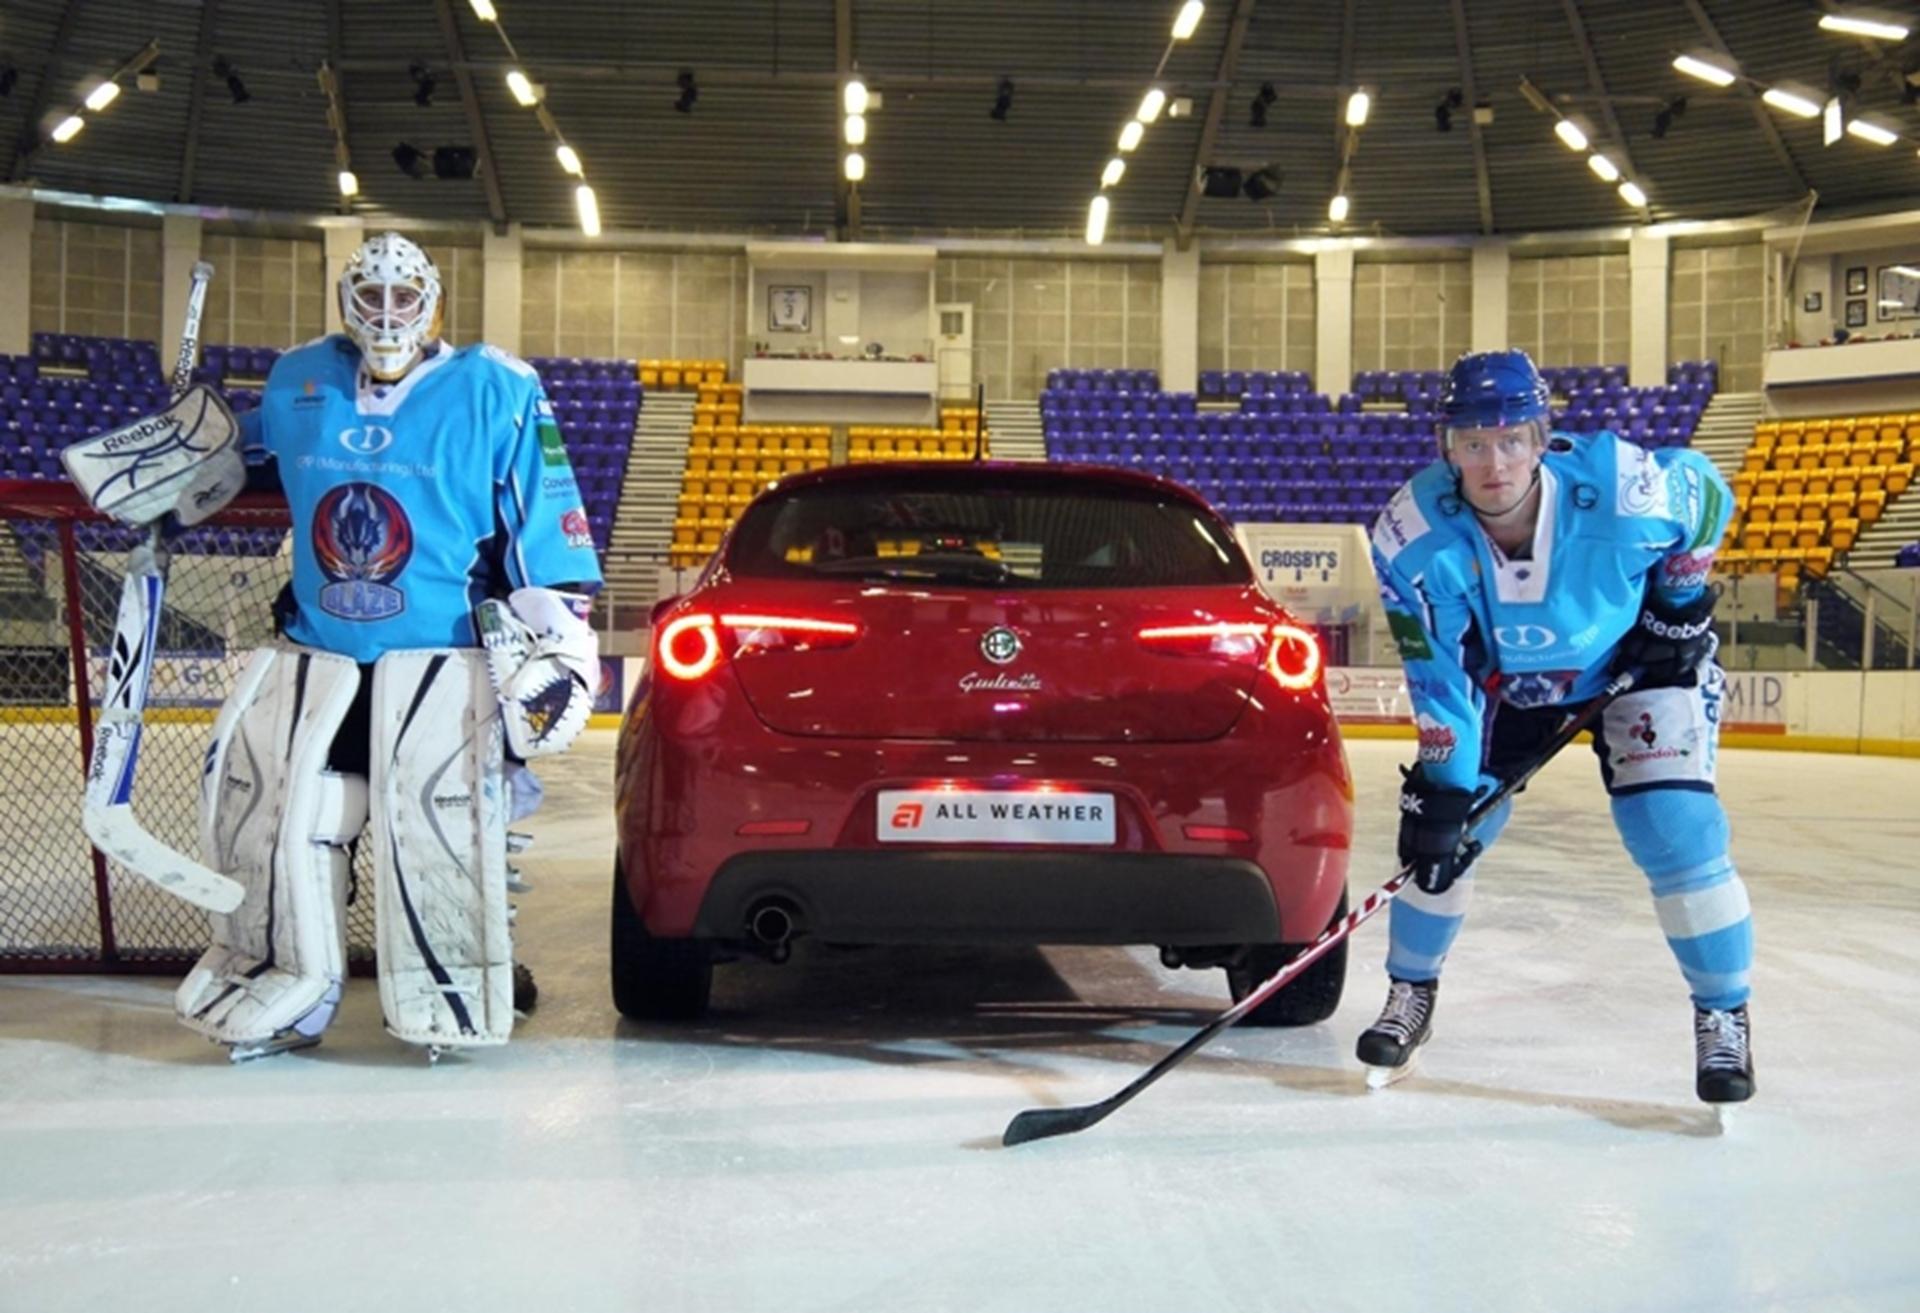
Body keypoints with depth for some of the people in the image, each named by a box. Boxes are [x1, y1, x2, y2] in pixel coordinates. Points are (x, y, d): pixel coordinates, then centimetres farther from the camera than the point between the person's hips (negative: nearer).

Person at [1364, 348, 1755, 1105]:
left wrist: (1679, 599, -8)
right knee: (1446, 826, -3)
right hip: (1502, 675, 2)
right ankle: (1410, 996, 19)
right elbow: (1439, 676, -23)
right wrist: (1440, 786, -26)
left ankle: (1724, 1016, 5)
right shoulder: (1413, 537, -30)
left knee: (1676, 832, -15)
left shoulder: (1631, 491, -34)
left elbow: (1707, 491, -9)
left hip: (1638, 659, -2)